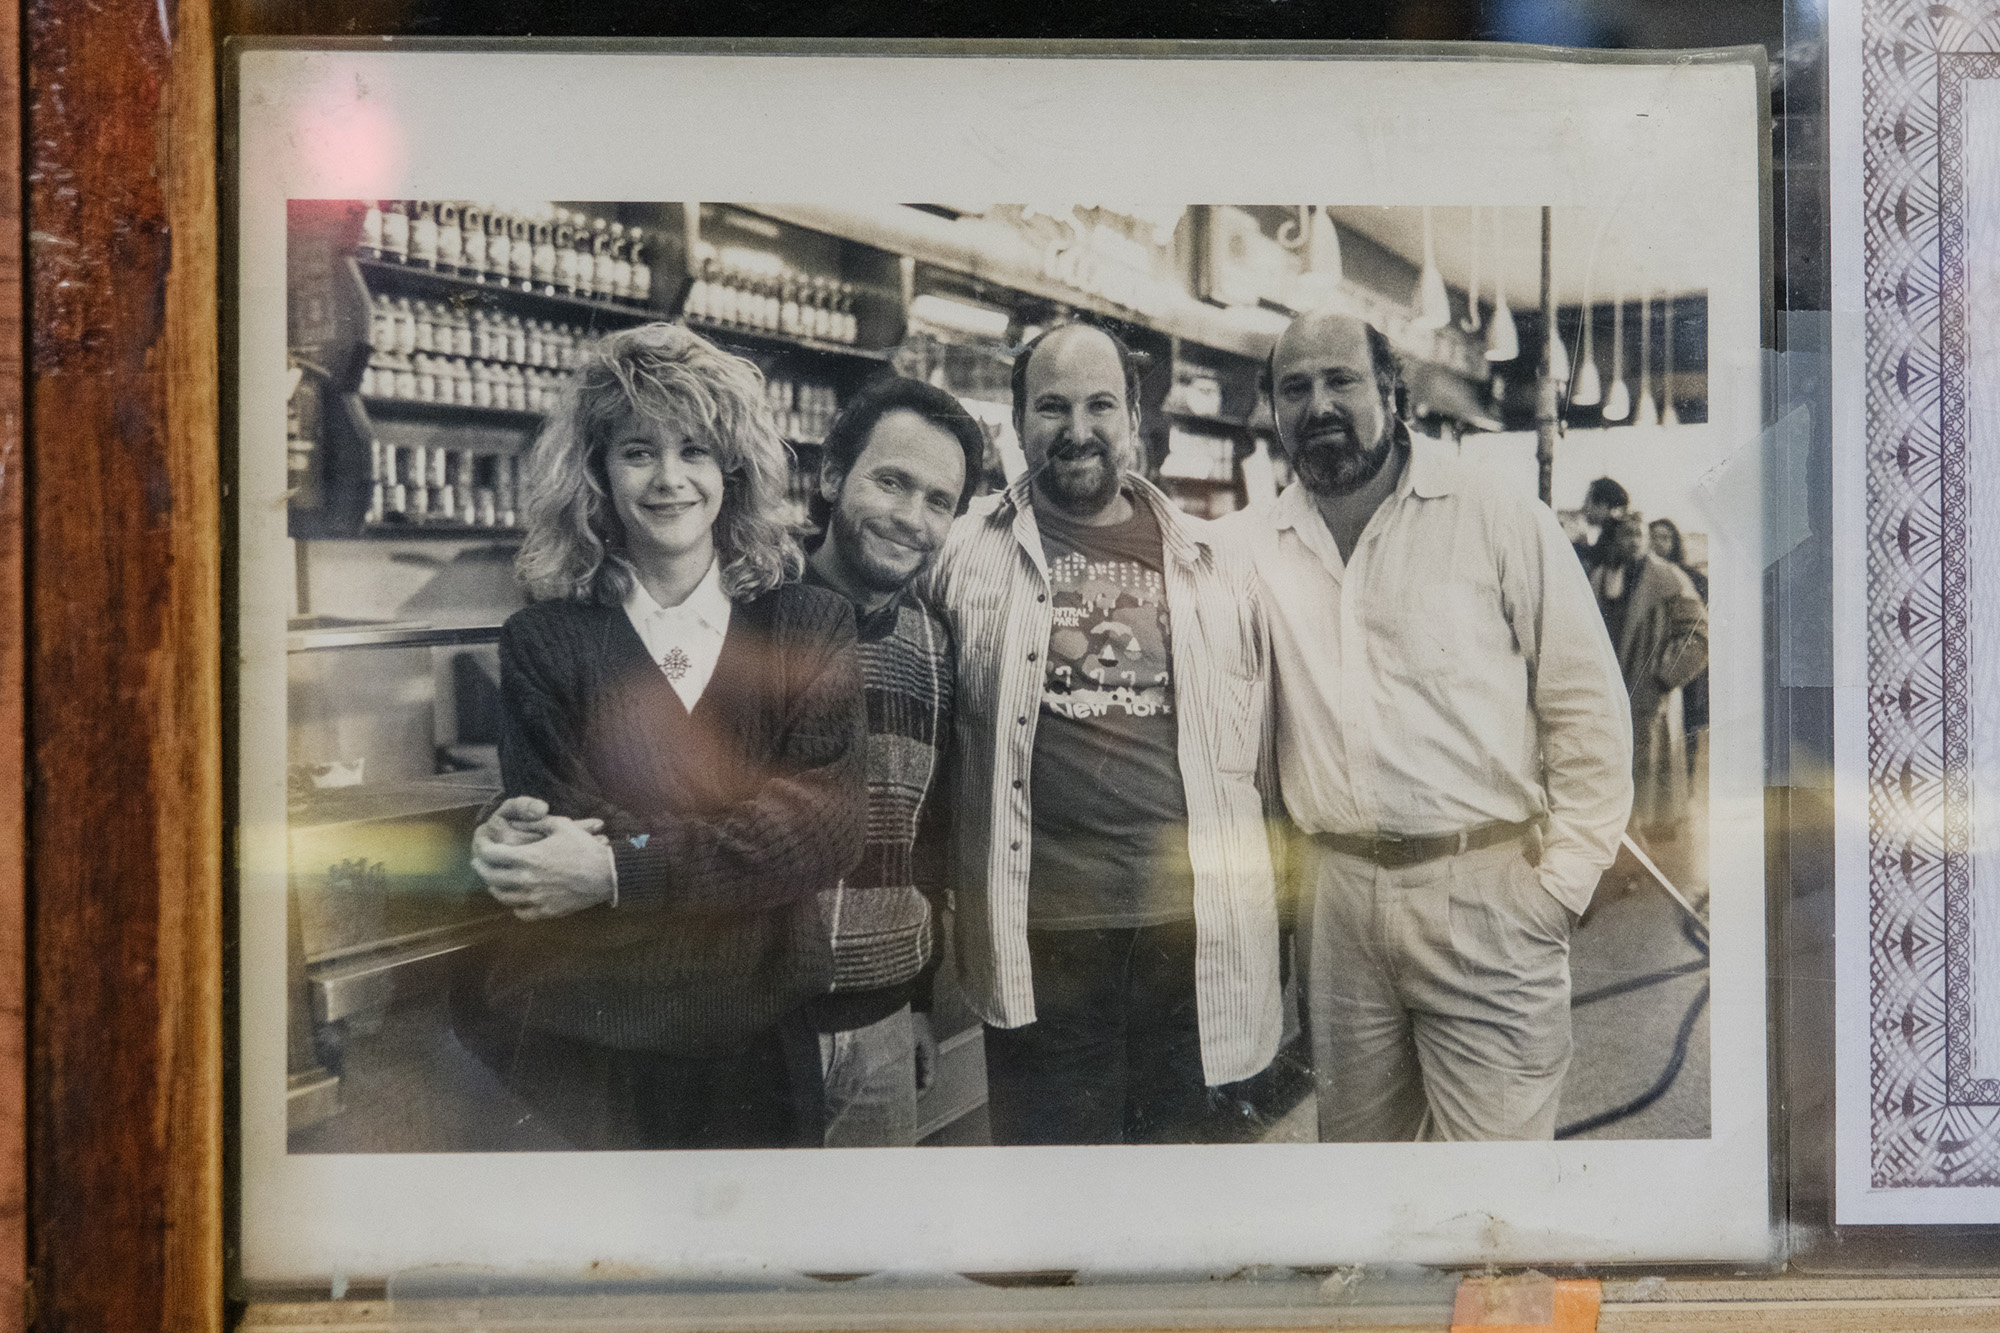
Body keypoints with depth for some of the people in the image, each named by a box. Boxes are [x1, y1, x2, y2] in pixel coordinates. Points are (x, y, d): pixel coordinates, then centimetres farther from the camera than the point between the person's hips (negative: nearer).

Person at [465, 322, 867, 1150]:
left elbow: (829, 825, -12)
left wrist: (619, 866, -22)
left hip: (761, 1048, 1)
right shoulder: (542, 641, 0)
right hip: (578, 1047, -1)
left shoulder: (812, 629, 2)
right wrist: (748, 842, -24)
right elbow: (553, 837, -12)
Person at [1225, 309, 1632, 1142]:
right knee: (1354, 1140, 15)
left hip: (1485, 894, -3)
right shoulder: (1249, 546, 8)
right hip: (1336, 895, 4)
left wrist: (1561, 884, -6)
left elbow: (1587, 710, -1)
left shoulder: (1504, 524, -1)